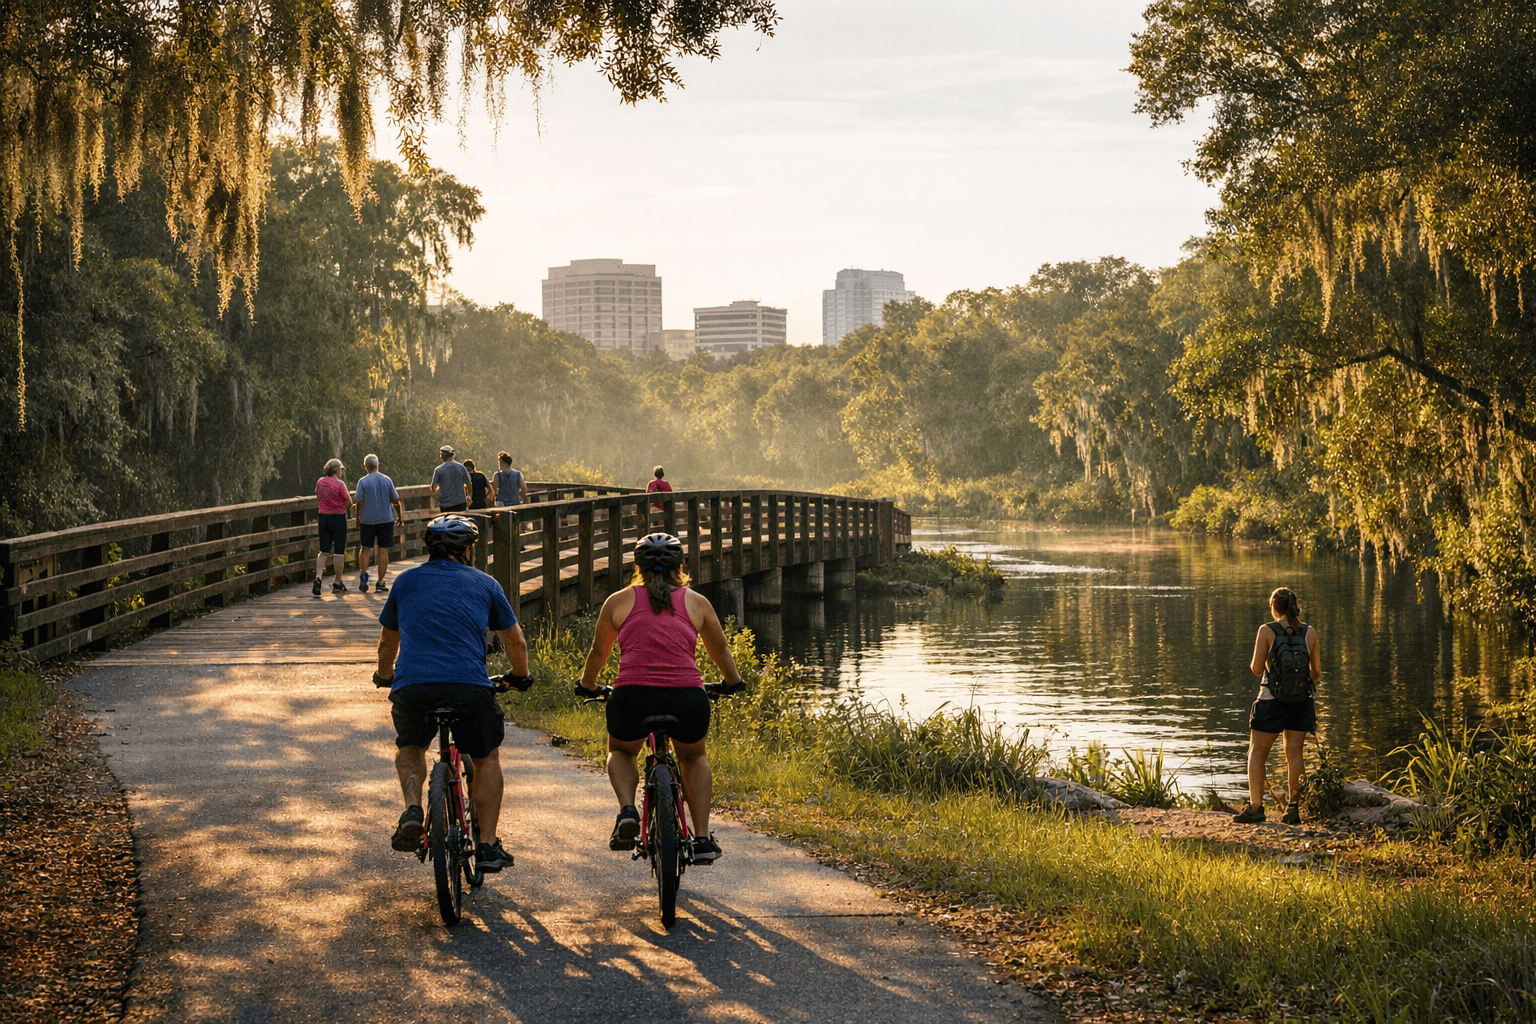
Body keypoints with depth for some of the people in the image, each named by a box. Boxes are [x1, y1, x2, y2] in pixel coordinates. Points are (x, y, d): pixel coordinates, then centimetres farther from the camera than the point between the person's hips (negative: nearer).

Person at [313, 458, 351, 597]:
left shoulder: (320, 482, 4)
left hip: (323, 517, 5)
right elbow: (349, 504, -10)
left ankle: (318, 577, -11)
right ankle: (337, 583, 9)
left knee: (323, 551, 9)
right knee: (339, 551, 4)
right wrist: (348, 495, 10)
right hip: (338, 517, -5)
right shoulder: (340, 484, -14)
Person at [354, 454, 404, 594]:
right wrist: (400, 517, 17)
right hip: (386, 519, 1)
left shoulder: (363, 481, -5)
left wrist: (357, 520, 4)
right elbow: (396, 501, 5)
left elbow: (359, 503, -7)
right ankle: (380, 582, 2)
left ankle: (363, 573, -8)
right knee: (383, 550, 3)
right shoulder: (387, 480, 2)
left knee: (364, 548, 13)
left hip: (367, 520, -1)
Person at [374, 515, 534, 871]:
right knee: (486, 758, 23)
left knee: (409, 747, 30)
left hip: (412, 686, 1)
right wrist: (519, 676, 48)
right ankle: (487, 846, 15)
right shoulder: (484, 584, 19)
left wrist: (385, 675, 55)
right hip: (470, 687, -1)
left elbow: (388, 641, 35)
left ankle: (412, 809, 3)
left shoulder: (406, 581, 22)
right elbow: (516, 642, 28)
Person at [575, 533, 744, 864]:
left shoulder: (619, 601, 15)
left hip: (632, 694, -1)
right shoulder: (696, 602, 17)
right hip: (688, 697, 1)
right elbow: (720, 650, 31)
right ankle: (703, 839, 21)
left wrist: (587, 685, 48)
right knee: (694, 757, 30)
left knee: (620, 752, 31)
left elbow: (598, 652, 28)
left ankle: (627, 811, 5)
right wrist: (733, 681, 51)